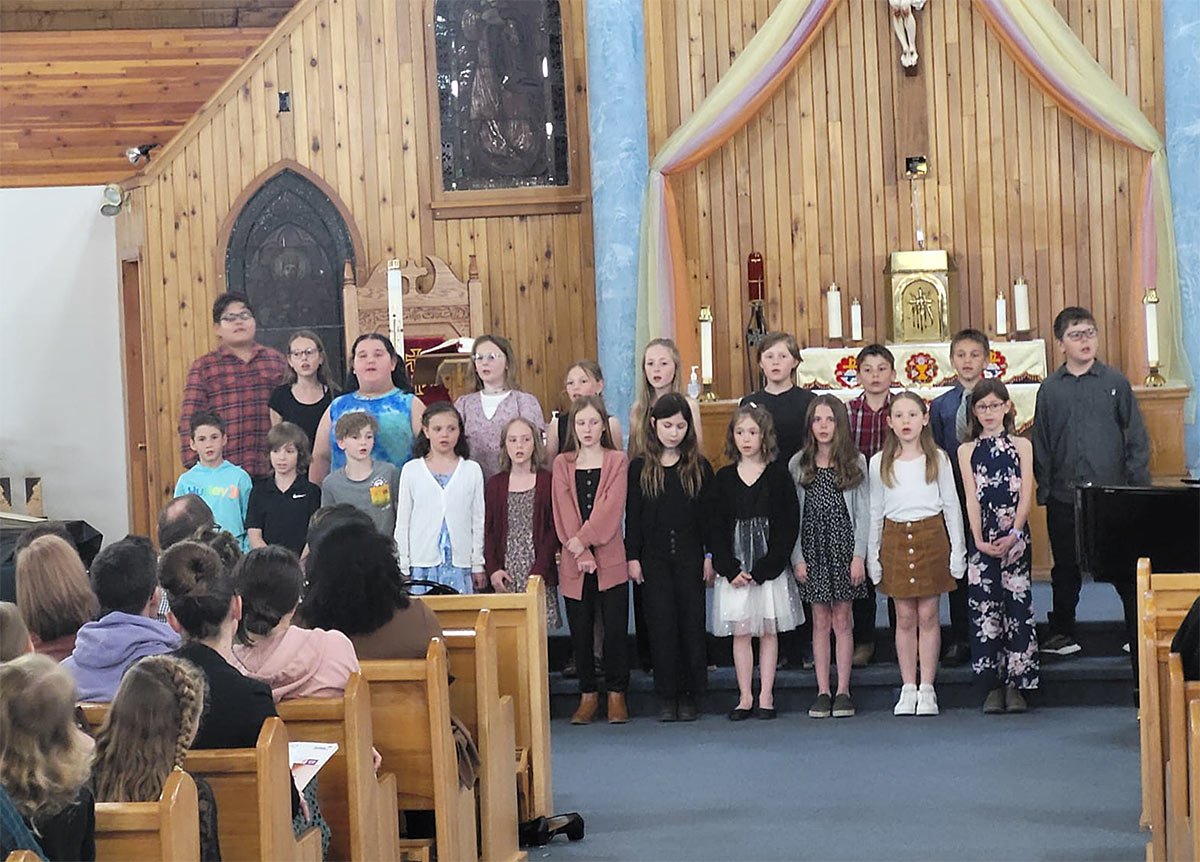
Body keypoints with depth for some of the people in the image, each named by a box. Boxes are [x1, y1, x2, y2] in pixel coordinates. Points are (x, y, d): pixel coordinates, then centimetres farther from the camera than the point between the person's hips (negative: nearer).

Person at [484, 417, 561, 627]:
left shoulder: (547, 482, 2)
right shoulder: (494, 484, 10)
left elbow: (554, 530, -2)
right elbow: (488, 532, 9)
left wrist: (539, 570, -12)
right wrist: (492, 570, -4)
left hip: (538, 573, -2)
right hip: (505, 576, 2)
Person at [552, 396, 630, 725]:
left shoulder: (617, 461, 5)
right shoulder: (562, 464, 9)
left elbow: (611, 507, -7)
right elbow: (564, 513, 0)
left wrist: (584, 539, -15)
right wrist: (580, 554, -11)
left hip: (610, 560, -2)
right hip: (574, 562, 2)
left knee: (615, 629, -1)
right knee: (580, 632, 5)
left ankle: (616, 694, 9)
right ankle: (588, 695, 14)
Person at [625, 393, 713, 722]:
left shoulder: (700, 467, 4)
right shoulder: (640, 468, 4)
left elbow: (708, 515, 4)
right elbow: (632, 516, 4)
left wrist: (709, 555, -2)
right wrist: (632, 557, -2)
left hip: (690, 557, 0)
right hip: (654, 558, 0)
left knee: (692, 622, 1)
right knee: (661, 624, -1)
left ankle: (689, 695, 9)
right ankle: (667, 696, 6)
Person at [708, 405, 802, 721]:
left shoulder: (778, 476, -1)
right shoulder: (724, 478, 6)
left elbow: (787, 527, -5)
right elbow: (716, 527, 4)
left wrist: (762, 570, -12)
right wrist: (730, 570, -8)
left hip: (769, 567, -2)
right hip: (734, 568, 2)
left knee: (768, 630, 3)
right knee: (741, 631, 2)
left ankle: (766, 696, 10)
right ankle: (745, 697, 8)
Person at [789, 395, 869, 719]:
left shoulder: (855, 462, 3)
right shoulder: (798, 464, 4)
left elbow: (863, 512, 1)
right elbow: (792, 514, 4)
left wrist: (859, 555, -6)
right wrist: (797, 558, -3)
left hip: (844, 546, -1)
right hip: (812, 548, 1)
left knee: (842, 619, 2)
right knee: (820, 621, 4)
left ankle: (843, 691, 7)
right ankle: (822, 691, 7)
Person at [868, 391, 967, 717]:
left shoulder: (938, 458, 3)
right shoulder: (879, 463, 4)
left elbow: (951, 504, 5)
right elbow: (875, 512, 8)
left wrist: (957, 549, 1)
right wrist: (872, 556, 6)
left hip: (931, 536, -1)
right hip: (895, 539, 1)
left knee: (928, 615, 0)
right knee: (904, 617, 3)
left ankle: (927, 689, 5)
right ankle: (908, 688, 9)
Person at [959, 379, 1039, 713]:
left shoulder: (1022, 446, 8)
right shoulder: (967, 450, 10)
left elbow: (1026, 494, -1)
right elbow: (971, 499, 1)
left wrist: (1014, 534, -13)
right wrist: (979, 539, -10)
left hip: (1015, 537, -1)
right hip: (982, 538, 1)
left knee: (1017, 606, -4)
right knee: (984, 608, -1)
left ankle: (1015, 685, 2)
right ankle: (994, 686, 5)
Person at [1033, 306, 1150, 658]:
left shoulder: (1116, 382, 1)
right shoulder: (1050, 389, 4)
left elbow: (1136, 437, 3)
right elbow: (1041, 444, 8)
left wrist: (1138, 484, -3)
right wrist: (1043, 491, 5)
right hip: (1065, 497, 2)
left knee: (1126, 568, 1)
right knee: (1066, 569, 13)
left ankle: (1139, 636, 12)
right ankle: (1062, 633, 26)